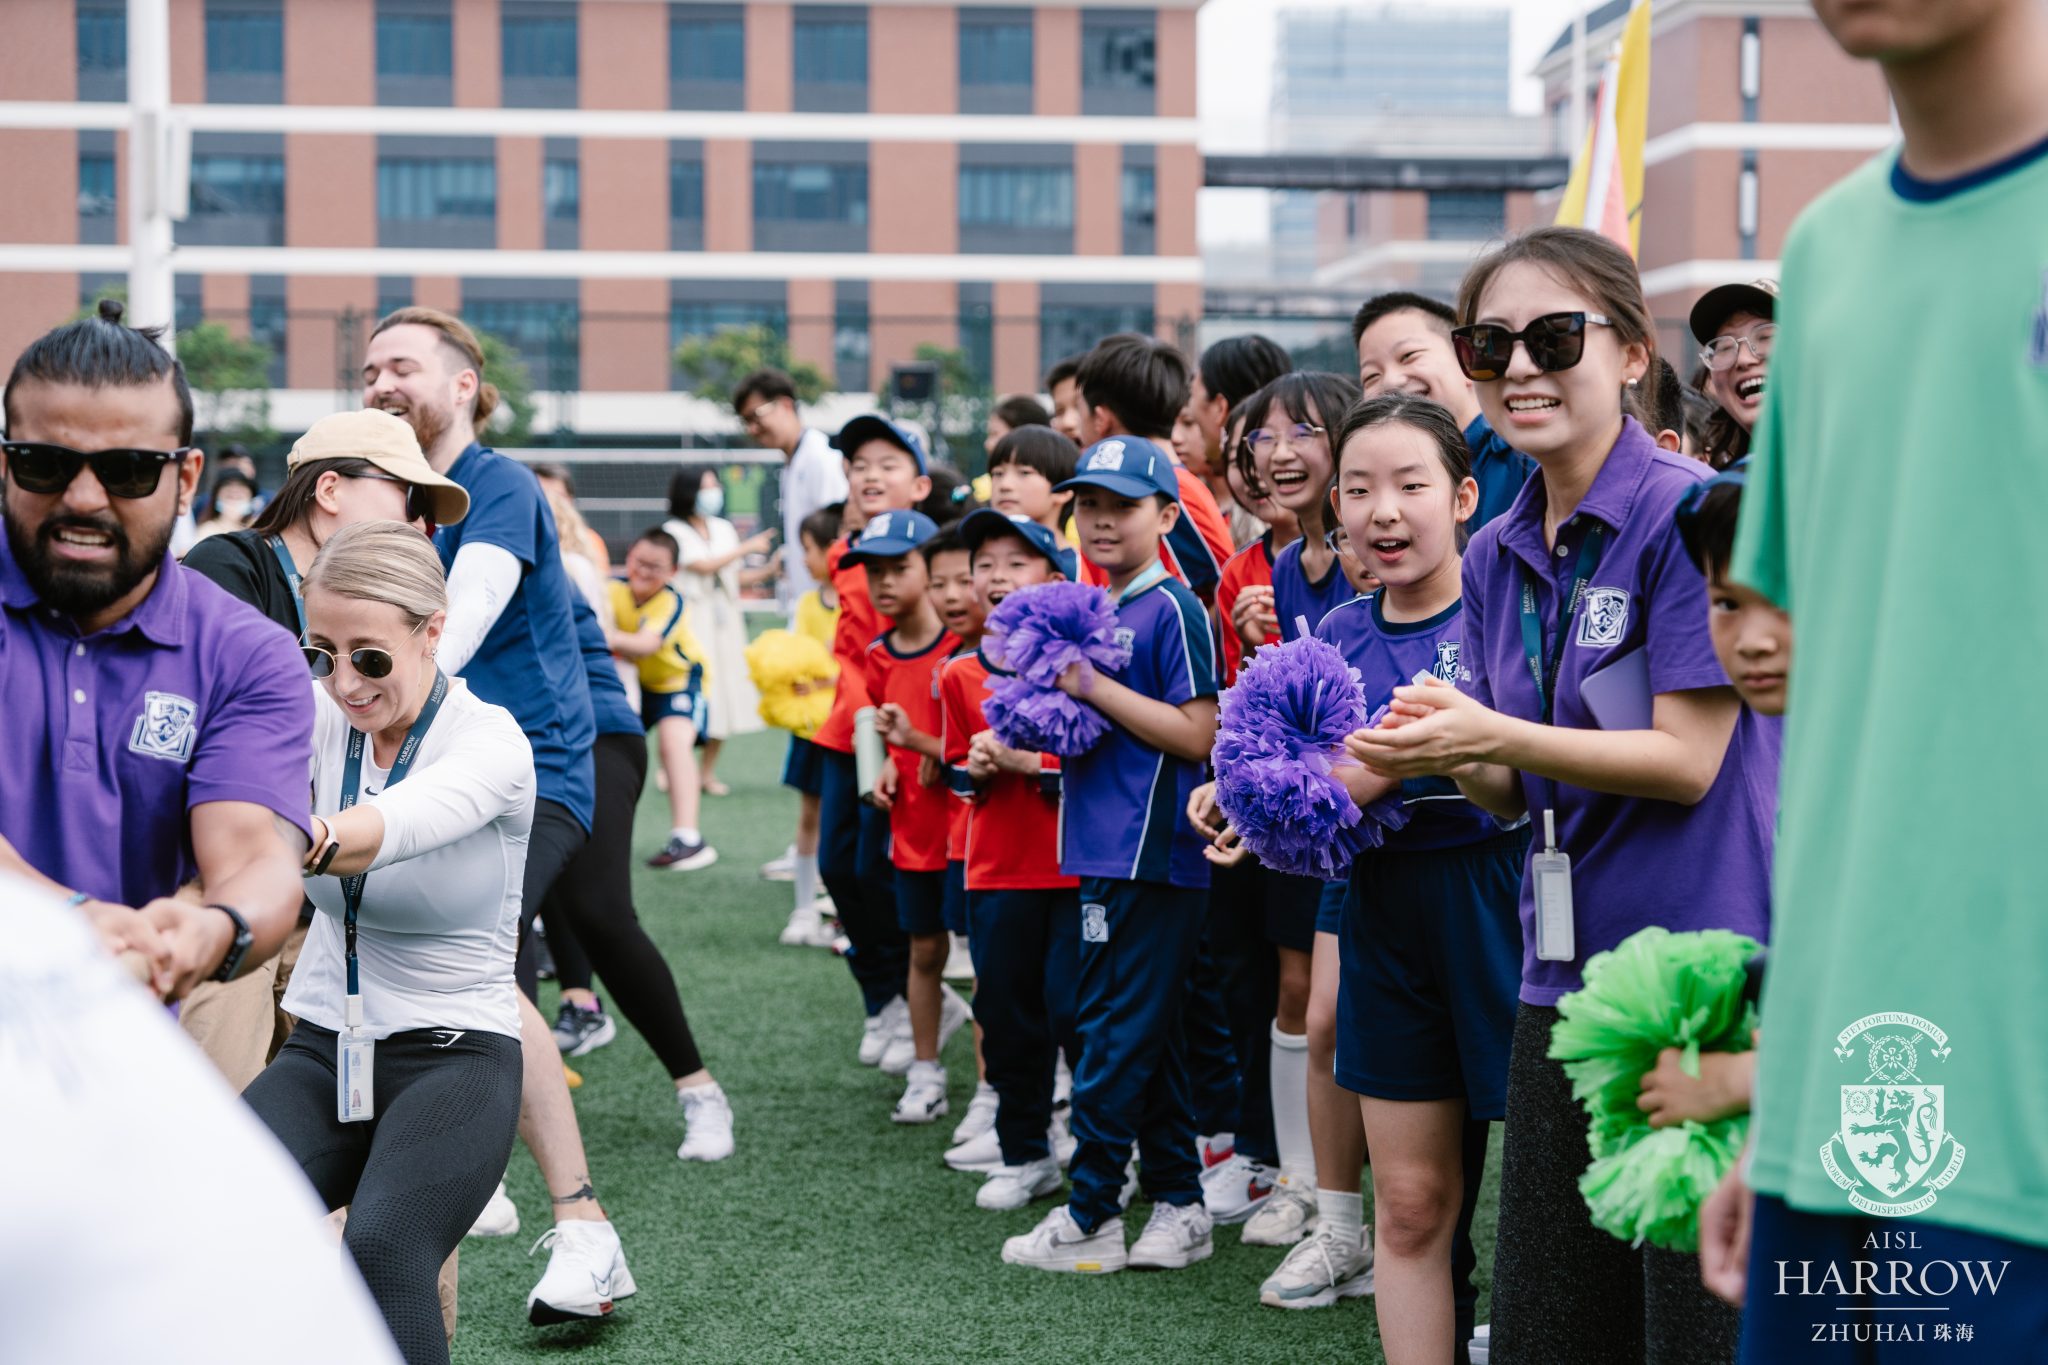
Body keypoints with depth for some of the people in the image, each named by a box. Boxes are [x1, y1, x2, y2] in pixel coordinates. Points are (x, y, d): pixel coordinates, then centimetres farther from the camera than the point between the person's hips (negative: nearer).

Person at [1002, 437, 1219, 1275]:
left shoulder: (1175, 610, -11)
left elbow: (1195, 734, -18)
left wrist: (1093, 686, -17)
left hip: (1150, 855, -9)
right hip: (1108, 852, 9)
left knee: (1114, 1030, -4)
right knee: (1146, 1035, 13)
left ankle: (1091, 1220, 2)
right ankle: (1180, 1208, 20)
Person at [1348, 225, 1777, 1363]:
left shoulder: (1689, 513, -11)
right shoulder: (1497, 555, 11)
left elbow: (1688, 760, -15)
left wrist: (1493, 734, -22)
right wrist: (1445, 757, -7)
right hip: (1566, 972, 7)